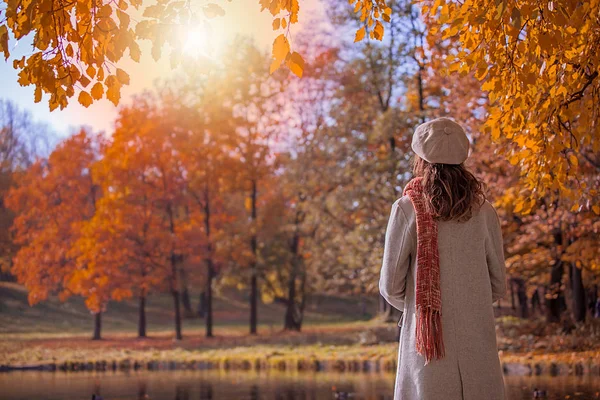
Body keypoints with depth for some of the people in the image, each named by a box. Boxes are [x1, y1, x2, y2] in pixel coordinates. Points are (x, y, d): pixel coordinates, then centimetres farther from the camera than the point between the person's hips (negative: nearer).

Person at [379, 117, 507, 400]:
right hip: (478, 345, 2)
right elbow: (498, 286, 7)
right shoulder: (483, 212, 1)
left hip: (428, 340, -2)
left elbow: (391, 286, -3)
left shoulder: (407, 210, -7)